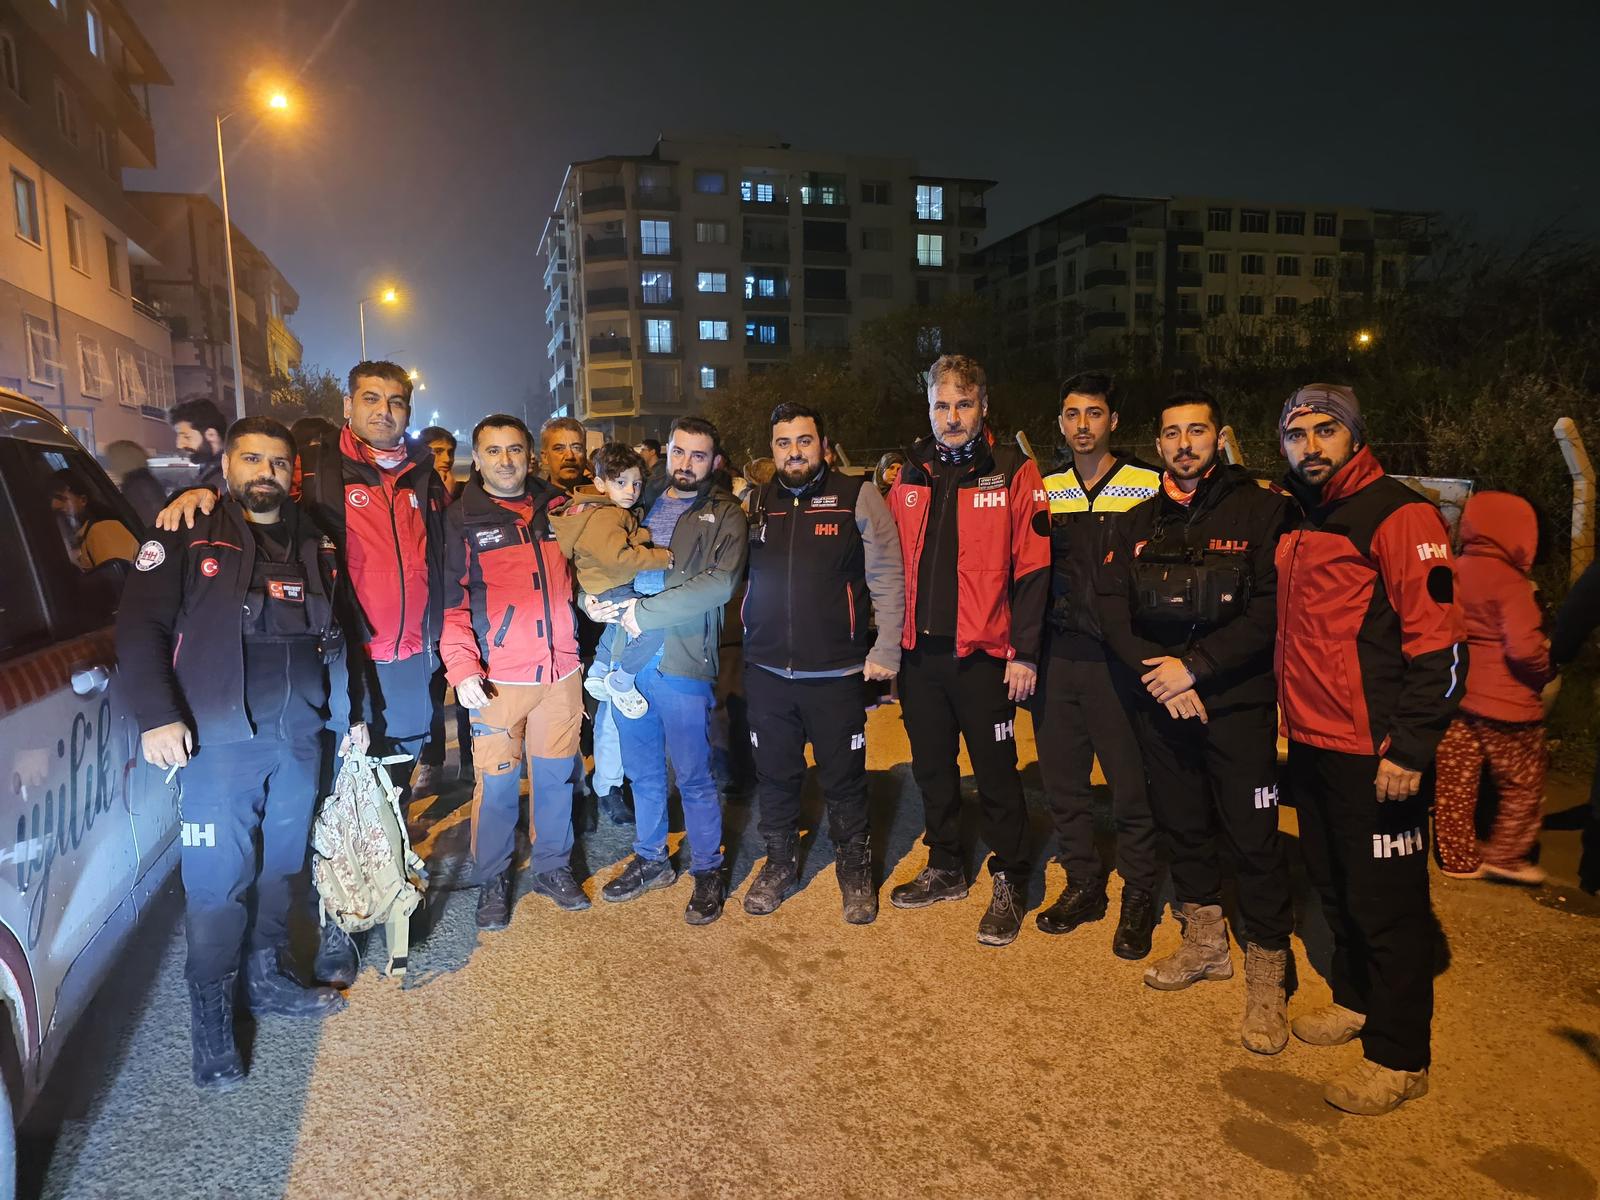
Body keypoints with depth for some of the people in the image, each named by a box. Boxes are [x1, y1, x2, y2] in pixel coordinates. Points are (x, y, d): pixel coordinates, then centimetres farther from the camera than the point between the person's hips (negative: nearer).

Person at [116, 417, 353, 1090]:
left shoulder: (311, 547, 15)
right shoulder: (189, 537, -1)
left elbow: (332, 640, 20)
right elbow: (140, 627, -6)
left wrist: (347, 713, 16)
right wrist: (157, 717, -14)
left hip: (299, 738, 5)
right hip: (219, 740, -5)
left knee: (281, 869, 13)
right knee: (218, 882, -2)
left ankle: (269, 979, 31)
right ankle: (211, 1020, 13)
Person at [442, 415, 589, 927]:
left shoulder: (558, 507, 9)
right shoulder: (462, 519, -1)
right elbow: (452, 601, -5)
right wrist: (462, 667, -17)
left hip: (561, 670, 3)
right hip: (497, 678, -3)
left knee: (555, 775, 13)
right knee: (496, 784, 4)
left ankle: (553, 866, 30)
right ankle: (492, 881, 22)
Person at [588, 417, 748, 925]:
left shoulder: (724, 516, -1)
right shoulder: (641, 506, 15)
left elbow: (719, 583, -16)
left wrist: (645, 612, -17)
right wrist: (593, 598, -7)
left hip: (683, 661, -5)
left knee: (694, 777, 4)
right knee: (643, 770, 17)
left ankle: (707, 870, 21)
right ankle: (651, 859, 34)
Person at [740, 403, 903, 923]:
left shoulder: (857, 496, -4)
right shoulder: (756, 503, 7)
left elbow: (887, 577, -5)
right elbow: (741, 579, 13)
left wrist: (885, 650, -10)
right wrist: (740, 647, 6)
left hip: (836, 671, -3)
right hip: (766, 670, 3)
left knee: (844, 779, 7)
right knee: (775, 775, 15)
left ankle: (855, 871, 27)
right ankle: (779, 863, 35)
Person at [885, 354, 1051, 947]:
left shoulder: (1013, 472, -5)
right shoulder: (911, 477, 9)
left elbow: (1032, 567, -8)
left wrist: (1024, 652, -11)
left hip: (983, 653, -5)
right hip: (920, 653, 5)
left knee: (996, 774, 5)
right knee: (931, 767, 15)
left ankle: (1008, 883, 22)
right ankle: (944, 869, 33)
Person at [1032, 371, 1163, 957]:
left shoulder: (1150, 485, -1)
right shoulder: (1043, 490, 9)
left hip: (1122, 657, -4)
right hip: (1058, 655, 4)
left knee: (1132, 782, 2)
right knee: (1061, 777, 11)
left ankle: (1139, 896, 21)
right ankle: (1083, 884, 28)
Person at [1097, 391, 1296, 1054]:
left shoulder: (1261, 509, -5)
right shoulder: (1139, 522, 9)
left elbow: (1269, 608, -15)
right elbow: (1112, 604, 1)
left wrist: (1195, 667, -19)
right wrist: (1155, 671, -13)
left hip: (1237, 701, -4)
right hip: (1160, 701, 5)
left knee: (1253, 838, -1)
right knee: (1181, 824, 15)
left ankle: (1266, 971, 16)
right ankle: (1205, 941, 34)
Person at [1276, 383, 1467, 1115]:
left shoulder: (1399, 516, -12)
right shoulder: (1297, 525, 13)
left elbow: (1439, 643, -17)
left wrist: (1409, 748, -19)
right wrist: (1291, 714, 16)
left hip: (1375, 756, -8)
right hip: (1310, 745, 8)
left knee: (1387, 902, 3)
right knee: (1334, 886, 20)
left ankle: (1398, 1059, 17)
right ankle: (1355, 1001, 39)